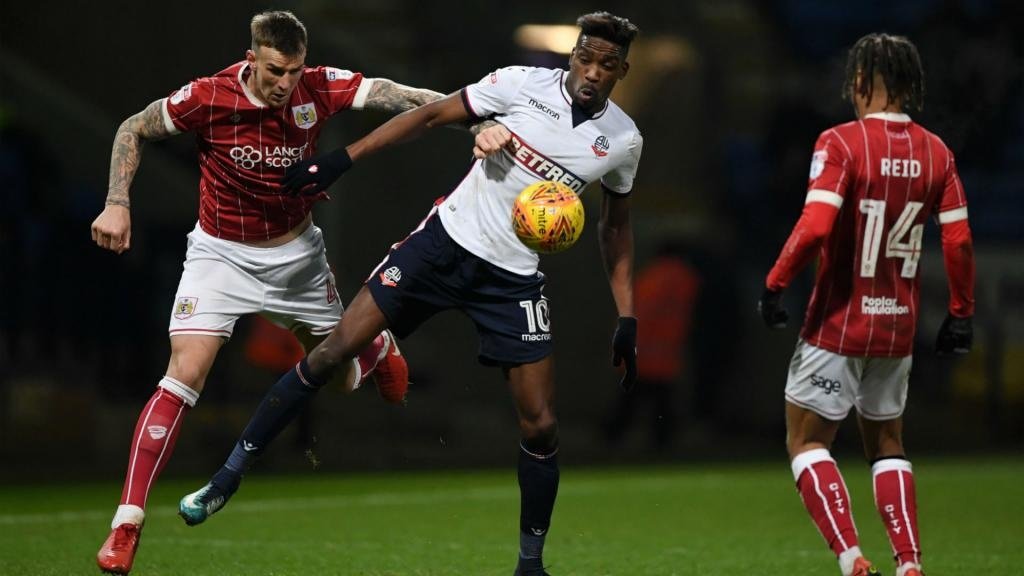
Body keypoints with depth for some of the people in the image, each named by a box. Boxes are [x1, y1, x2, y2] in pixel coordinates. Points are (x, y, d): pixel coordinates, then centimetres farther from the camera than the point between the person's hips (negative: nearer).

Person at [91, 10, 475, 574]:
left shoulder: (318, 89, -18)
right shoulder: (208, 98, -22)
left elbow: (404, 98, -24)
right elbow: (133, 130, -7)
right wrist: (117, 203, -18)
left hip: (296, 253, 3)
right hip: (221, 253, -3)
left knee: (342, 373, 17)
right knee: (184, 374, -19)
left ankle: (379, 346, 59)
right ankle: (126, 524, -17)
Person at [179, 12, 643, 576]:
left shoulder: (622, 141, -3)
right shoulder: (524, 84, -10)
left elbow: (616, 226, 13)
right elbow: (431, 114, -1)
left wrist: (627, 321, 10)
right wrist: (342, 158, -5)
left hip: (514, 278, 2)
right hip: (447, 237, -1)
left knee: (540, 426, -2)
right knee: (335, 350, -9)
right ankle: (230, 475, 2)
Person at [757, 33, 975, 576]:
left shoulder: (841, 143, -14)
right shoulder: (936, 153, 1)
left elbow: (815, 227, -25)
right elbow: (959, 240, 1)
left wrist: (775, 285, -14)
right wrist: (960, 315, 10)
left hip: (838, 324, -5)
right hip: (898, 328, 5)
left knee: (807, 441, 5)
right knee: (886, 445, 19)